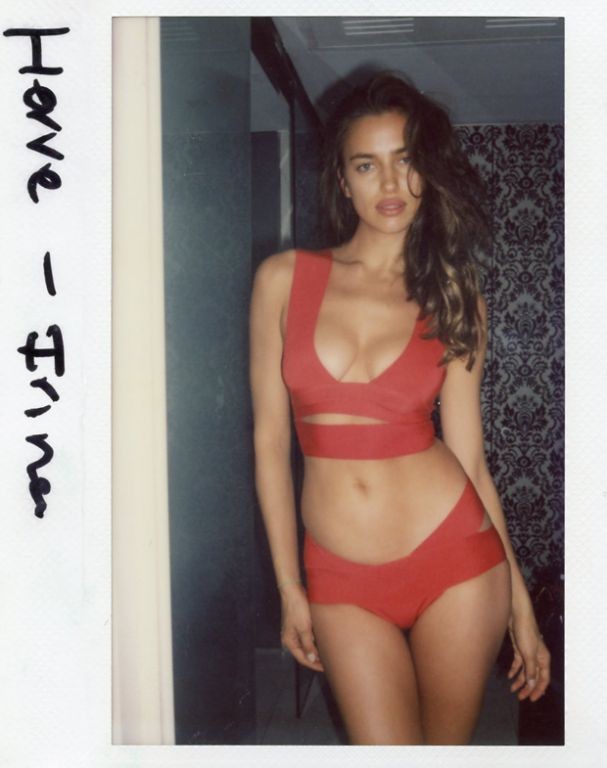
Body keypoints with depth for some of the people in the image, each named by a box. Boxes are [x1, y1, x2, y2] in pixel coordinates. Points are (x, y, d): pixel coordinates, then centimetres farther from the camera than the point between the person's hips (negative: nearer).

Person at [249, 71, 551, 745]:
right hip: (342, 580, 0)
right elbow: (270, 441, 1)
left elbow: (468, 455, 3)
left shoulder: (455, 299, 1)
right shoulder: (284, 278, -2)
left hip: (455, 556, 1)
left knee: (449, 746, 14)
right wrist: (289, 587, 1)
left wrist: (520, 602, 4)